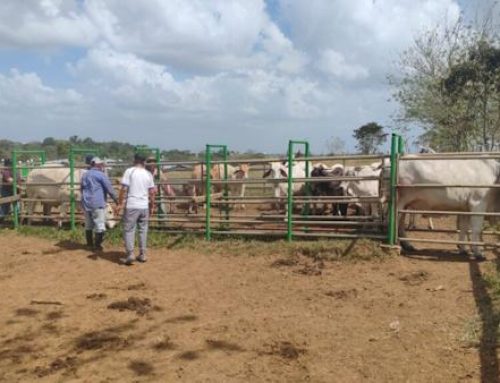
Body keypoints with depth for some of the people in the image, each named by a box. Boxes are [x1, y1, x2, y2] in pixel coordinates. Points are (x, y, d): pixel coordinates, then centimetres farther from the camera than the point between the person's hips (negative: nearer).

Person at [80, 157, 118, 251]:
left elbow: (81, 188, 26)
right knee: (100, 225, -2)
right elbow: (109, 189, -8)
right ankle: (97, 245, -1)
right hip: (98, 204, -8)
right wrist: (116, 200, 2)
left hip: (86, 203, 8)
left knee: (88, 225, 15)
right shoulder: (101, 175, -8)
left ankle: (90, 244, 23)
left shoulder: (85, 175, 15)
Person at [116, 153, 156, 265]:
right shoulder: (148, 174, 7)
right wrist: (152, 206, 16)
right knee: (143, 230, 13)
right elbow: (152, 192, 7)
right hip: (144, 206, 4)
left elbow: (124, 189, -10)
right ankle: (142, 254, 16)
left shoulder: (129, 171, -4)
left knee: (129, 230, 2)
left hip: (131, 206, -4)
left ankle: (130, 254, -7)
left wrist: (120, 203, -5)